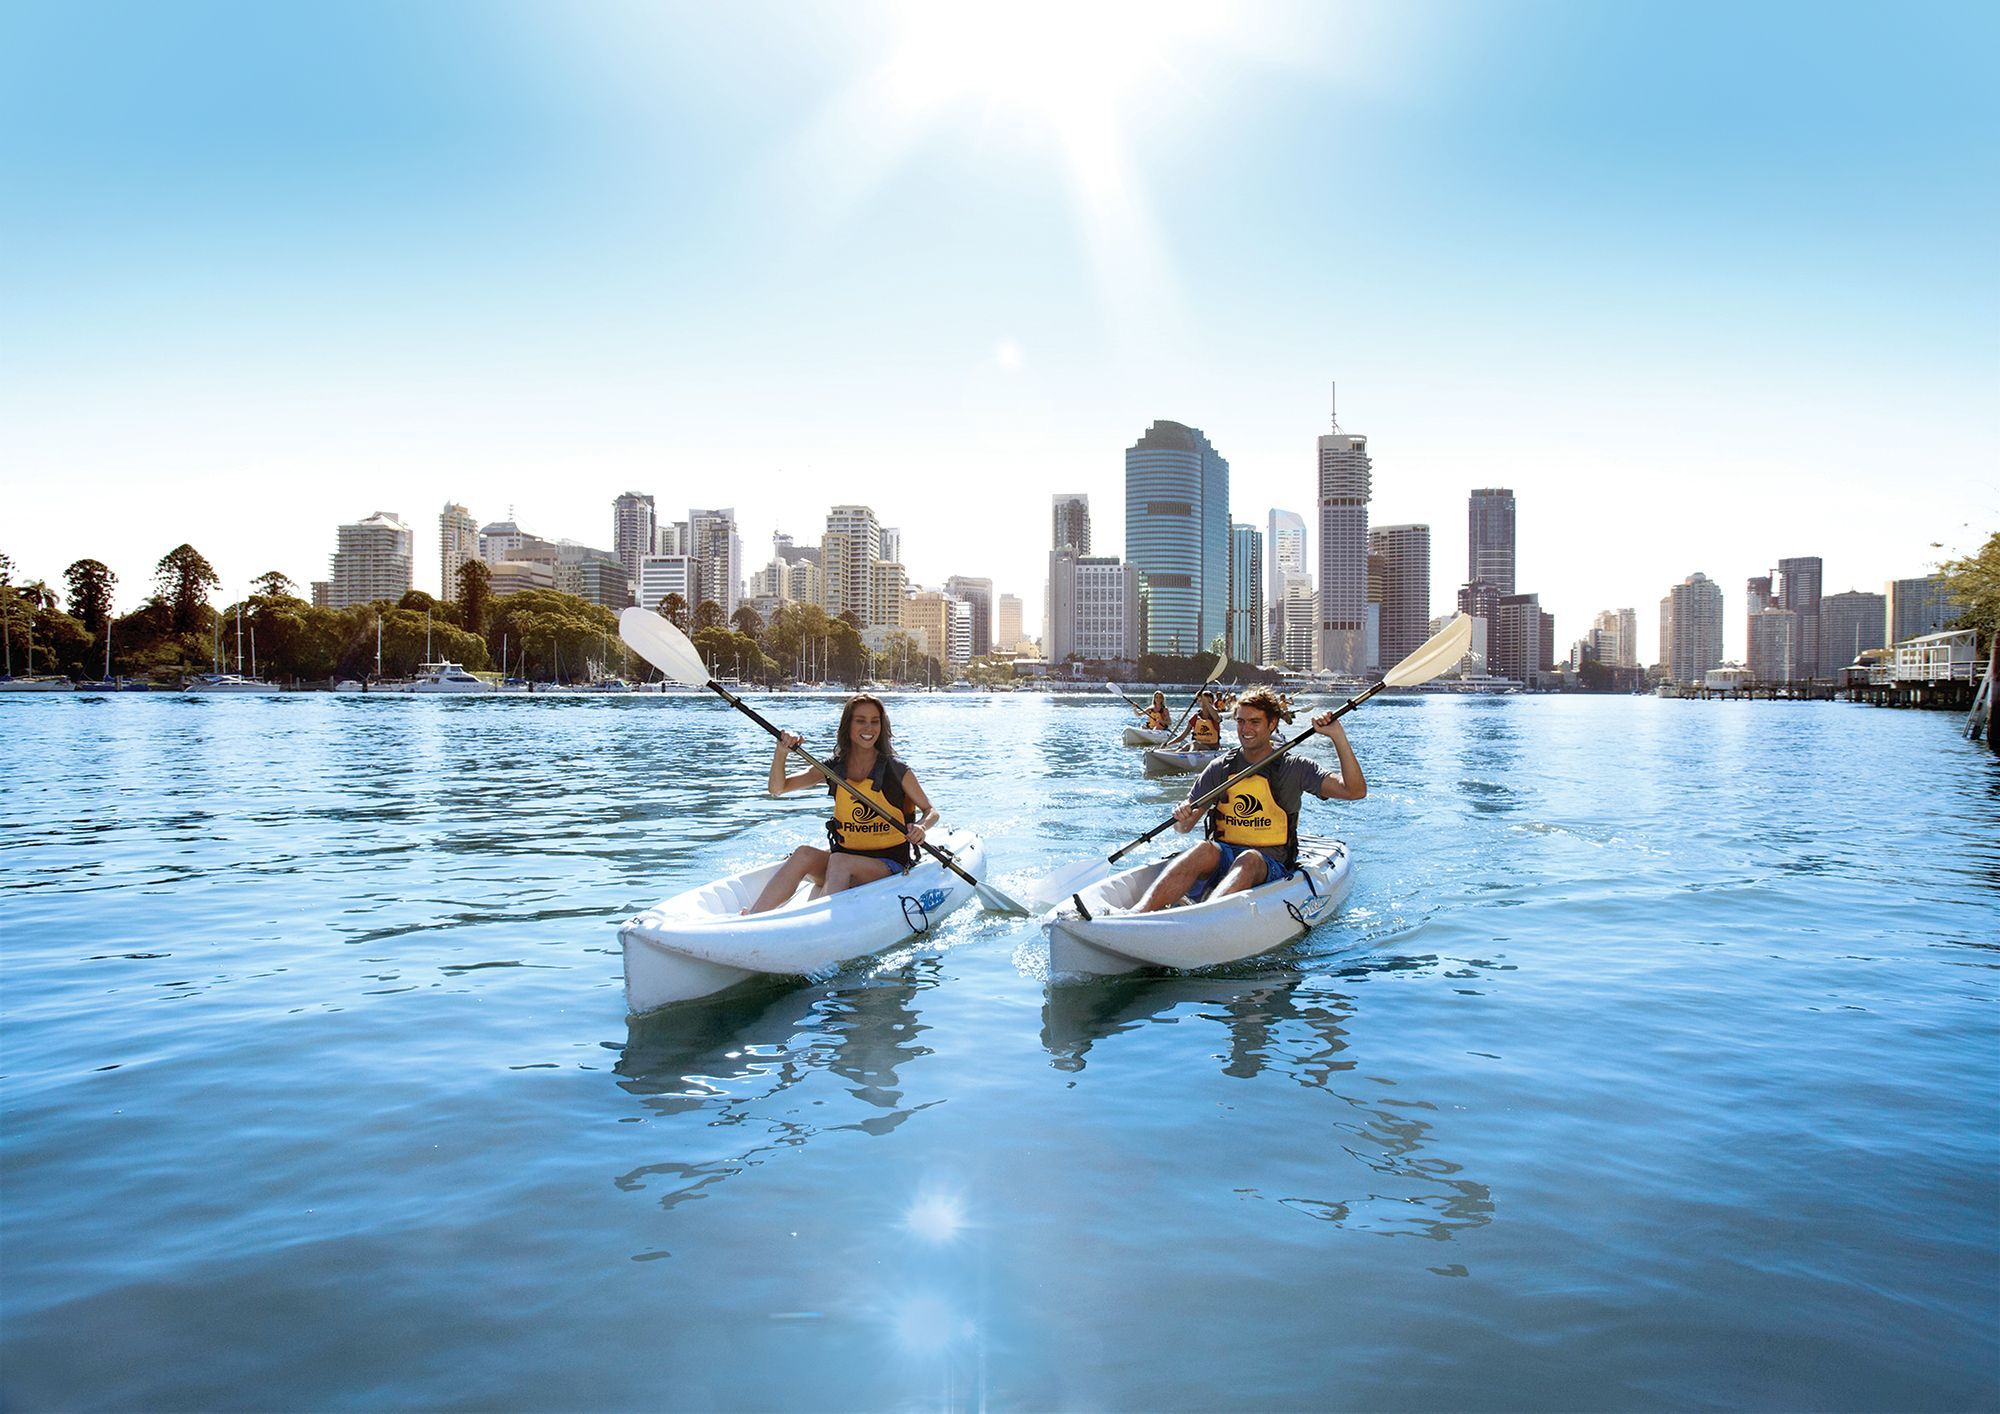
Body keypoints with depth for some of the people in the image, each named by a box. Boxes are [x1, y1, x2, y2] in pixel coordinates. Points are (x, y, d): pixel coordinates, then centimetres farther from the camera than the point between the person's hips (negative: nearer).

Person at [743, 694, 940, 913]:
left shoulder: (896, 770, -4)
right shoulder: (833, 769, 5)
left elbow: (931, 811, 4)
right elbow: (777, 788, 3)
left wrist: (921, 828, -19)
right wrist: (781, 753, -15)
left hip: (889, 864, -3)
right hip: (844, 856, 4)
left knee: (839, 861, -33)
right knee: (804, 854, -26)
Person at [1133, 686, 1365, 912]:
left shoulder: (1293, 767, 5)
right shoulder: (1220, 768, 10)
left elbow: (1355, 790, -6)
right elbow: (1183, 827, 10)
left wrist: (1337, 737, -14)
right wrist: (1182, 817, -15)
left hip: (1269, 866, -2)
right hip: (1221, 859, 2)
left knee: (1250, 860, -37)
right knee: (1205, 850, -33)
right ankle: (1137, 914, -55)